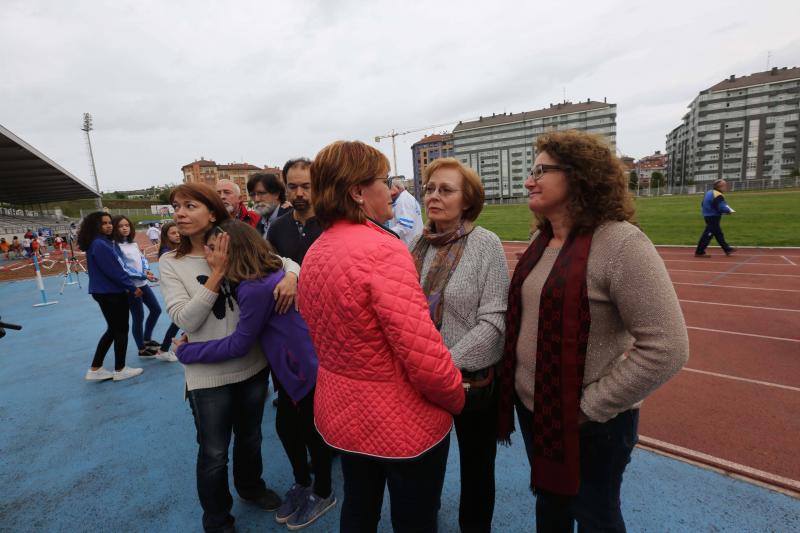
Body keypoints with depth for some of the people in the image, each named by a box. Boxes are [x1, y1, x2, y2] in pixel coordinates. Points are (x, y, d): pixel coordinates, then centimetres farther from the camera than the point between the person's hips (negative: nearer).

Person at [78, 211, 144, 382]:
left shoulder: (102, 243, 11)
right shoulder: (100, 245, -19)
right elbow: (113, 271, -22)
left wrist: (127, 286, 8)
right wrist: (132, 288, -14)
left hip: (105, 291, 10)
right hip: (111, 293, -10)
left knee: (113, 329, 18)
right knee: (121, 330, 4)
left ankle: (95, 369, 23)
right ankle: (120, 370, 17)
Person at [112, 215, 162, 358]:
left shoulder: (134, 243, 8)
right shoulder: (115, 246, -13)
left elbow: (142, 258, 10)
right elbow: (122, 269, -18)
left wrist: (147, 270, -11)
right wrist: (143, 275, -22)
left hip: (143, 284, 8)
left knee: (156, 310, 15)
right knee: (138, 317, 2)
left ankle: (147, 340, 34)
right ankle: (142, 350, 18)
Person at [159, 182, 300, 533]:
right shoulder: (171, 263, -8)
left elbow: (287, 261, -4)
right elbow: (185, 320, -16)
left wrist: (290, 277, -27)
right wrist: (216, 274, -23)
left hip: (253, 364, 2)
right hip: (208, 373, -2)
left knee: (250, 437, 24)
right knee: (213, 452, 14)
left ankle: (251, 486, 53)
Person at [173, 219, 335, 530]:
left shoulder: (256, 287, -28)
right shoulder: (269, 273, 2)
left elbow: (238, 345, -20)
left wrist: (185, 352, -9)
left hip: (309, 367, -9)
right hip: (292, 365, 9)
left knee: (310, 430, 11)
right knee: (285, 426, 21)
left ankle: (323, 495, 38)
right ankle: (303, 484, 46)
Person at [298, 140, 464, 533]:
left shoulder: (315, 252, 0)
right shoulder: (383, 249, -27)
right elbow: (425, 358, -28)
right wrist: (458, 400, -9)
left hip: (341, 412, 8)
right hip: (403, 423, -7)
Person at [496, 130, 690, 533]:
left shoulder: (621, 244, -21)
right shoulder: (541, 240, 2)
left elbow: (666, 348, -23)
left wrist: (590, 408, -18)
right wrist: (514, 382, 7)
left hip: (587, 423, -6)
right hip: (532, 405, 6)